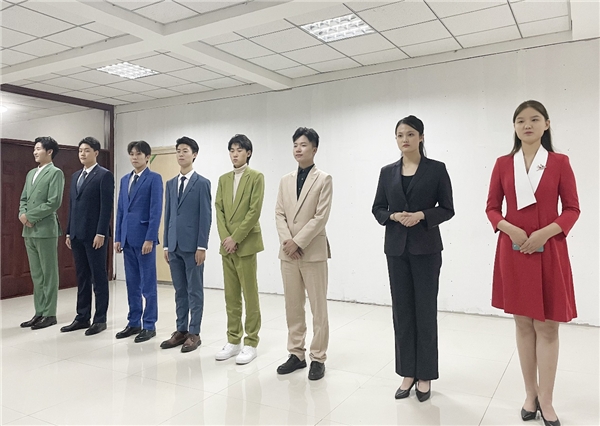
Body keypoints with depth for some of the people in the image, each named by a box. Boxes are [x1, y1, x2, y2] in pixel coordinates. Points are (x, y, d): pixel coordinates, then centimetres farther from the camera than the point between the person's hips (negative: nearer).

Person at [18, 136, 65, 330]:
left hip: (46, 230, -8)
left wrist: (30, 216, -12)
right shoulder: (31, 173, 18)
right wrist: (22, 214, -3)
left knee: (49, 274, 0)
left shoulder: (55, 172, -6)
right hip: (29, 231, 8)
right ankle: (39, 313, 19)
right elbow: (23, 199, 18)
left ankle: (50, 314, 6)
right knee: (36, 275, 12)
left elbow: (54, 202, -15)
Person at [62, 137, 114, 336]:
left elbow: (107, 207, -13)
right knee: (82, 278, 12)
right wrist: (69, 232, 14)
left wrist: (100, 233, -18)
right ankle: (82, 317, 20)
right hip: (77, 235, 7)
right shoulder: (75, 176, 17)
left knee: (98, 277, 0)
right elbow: (72, 206, 18)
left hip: (94, 234, -7)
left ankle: (100, 319, 8)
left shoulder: (104, 175, -6)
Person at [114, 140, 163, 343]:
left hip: (144, 237, -6)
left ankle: (149, 325, 9)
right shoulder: (125, 179, 15)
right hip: (127, 238, 7)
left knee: (148, 284, 1)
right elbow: (120, 210, 16)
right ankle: (134, 322, 21)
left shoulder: (154, 178, -5)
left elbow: (156, 211, -11)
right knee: (132, 283, 12)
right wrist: (118, 237, 11)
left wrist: (150, 238, -16)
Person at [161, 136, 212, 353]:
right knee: (180, 291, 12)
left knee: (195, 291, 3)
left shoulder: (202, 183, -4)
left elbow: (206, 216, -8)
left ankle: (194, 333, 11)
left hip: (192, 245, -5)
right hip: (174, 245, 6)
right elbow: (168, 215, 14)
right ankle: (181, 330, 21)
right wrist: (166, 244, 9)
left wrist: (202, 246, -13)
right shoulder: (171, 183, 14)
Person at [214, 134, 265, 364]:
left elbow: (255, 212, -11)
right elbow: (218, 210, 9)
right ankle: (233, 341, 20)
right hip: (227, 244, 6)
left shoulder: (256, 177, -3)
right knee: (231, 296, 10)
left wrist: (235, 238, -14)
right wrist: (225, 237, -5)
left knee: (250, 295, 0)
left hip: (246, 244, -6)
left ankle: (251, 343, 9)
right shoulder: (223, 179, 15)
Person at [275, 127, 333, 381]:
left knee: (318, 308, 2)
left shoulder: (324, 179, -2)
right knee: (292, 306, 11)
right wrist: (286, 241, -8)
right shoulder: (285, 180, 13)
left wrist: (298, 242, -14)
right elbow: (279, 214, 7)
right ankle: (296, 354, 23)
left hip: (313, 251, -5)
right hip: (288, 252, 5)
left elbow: (321, 216, -10)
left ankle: (318, 358, 12)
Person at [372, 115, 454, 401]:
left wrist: (422, 215, -18)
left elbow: (447, 209, -1)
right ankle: (407, 373, 20)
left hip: (426, 248, -3)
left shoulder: (436, 169, -1)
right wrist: (393, 216, -11)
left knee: (425, 311, 4)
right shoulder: (387, 172, 8)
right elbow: (377, 209, 8)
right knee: (402, 310, 7)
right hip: (396, 248, 3)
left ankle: (425, 376, 18)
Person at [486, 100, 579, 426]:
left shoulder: (559, 162, 0)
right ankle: (530, 394, 24)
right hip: (513, 252, 1)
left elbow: (572, 209, 0)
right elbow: (492, 207, 5)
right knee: (523, 324, 10)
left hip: (549, 252, -1)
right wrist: (509, 228, -13)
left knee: (547, 326, 4)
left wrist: (546, 232, -16)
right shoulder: (503, 164, 4)